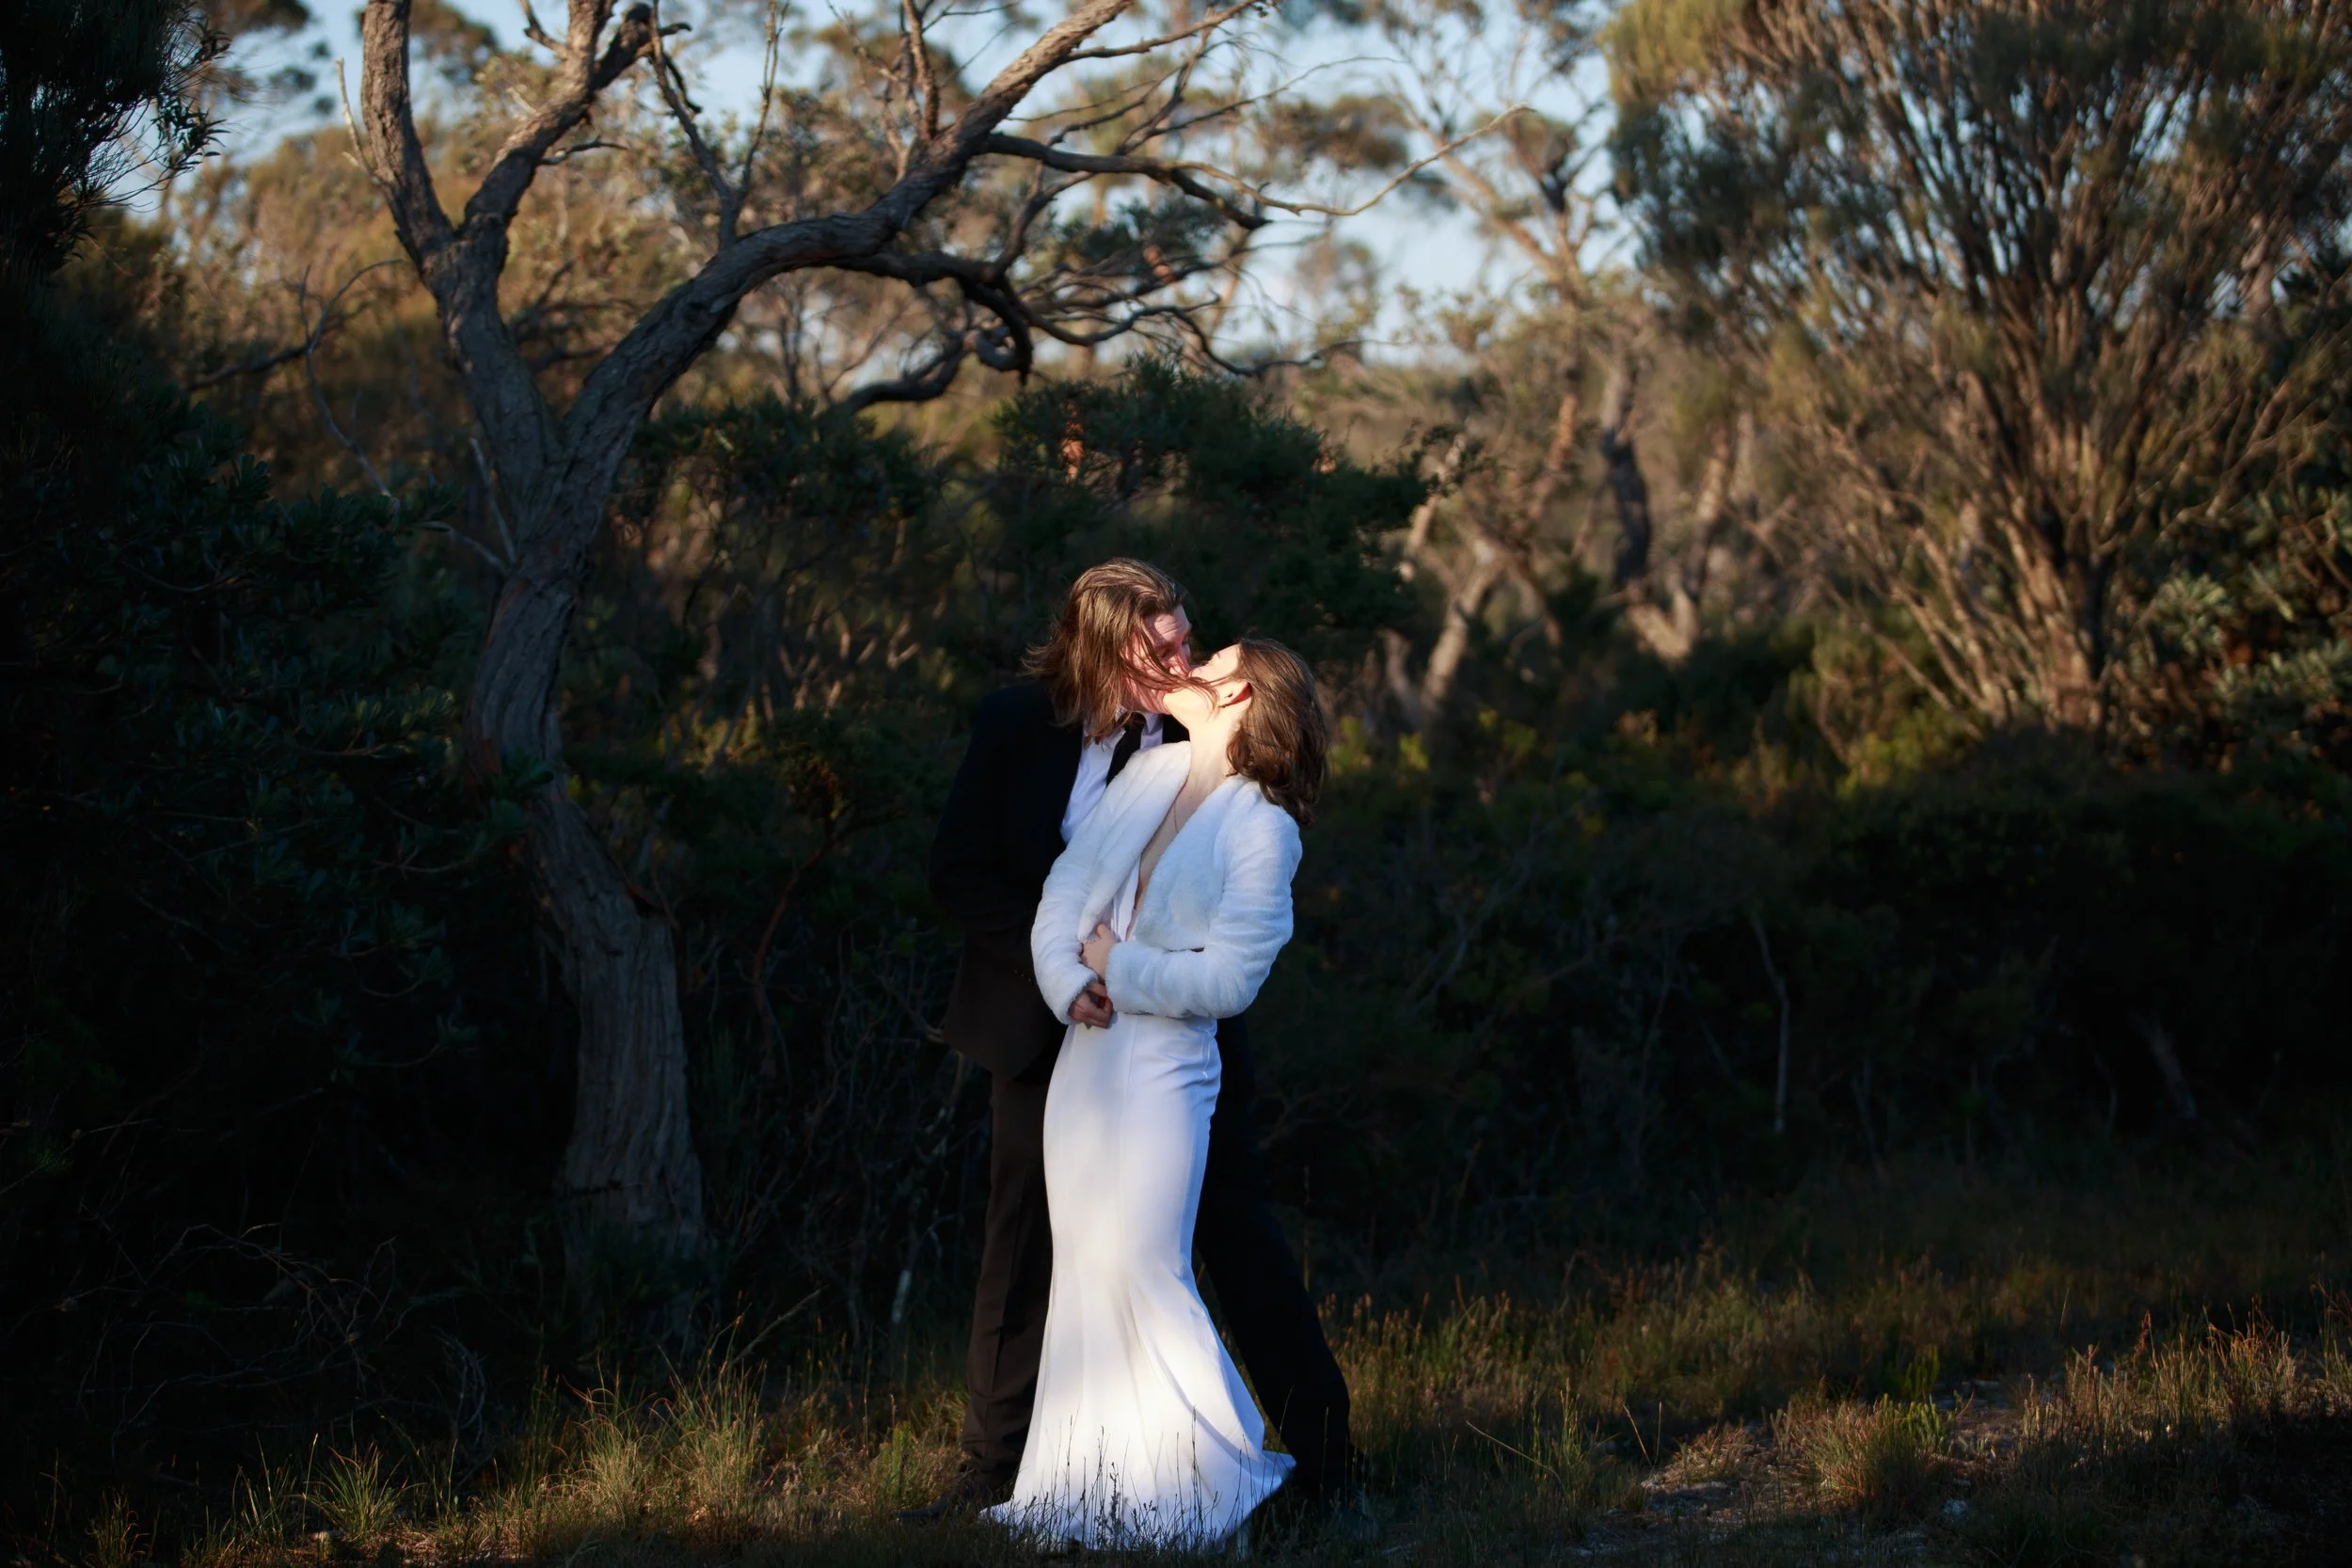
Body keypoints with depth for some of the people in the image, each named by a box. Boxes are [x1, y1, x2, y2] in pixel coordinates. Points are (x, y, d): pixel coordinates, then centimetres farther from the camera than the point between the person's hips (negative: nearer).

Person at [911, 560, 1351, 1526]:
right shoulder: (1016, 723, -9)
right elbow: (956, 872, -7)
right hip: (1047, 1026, 1)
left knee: (1237, 1232, 1)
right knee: (1025, 1244, 9)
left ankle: (1320, 1453, 12)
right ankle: (994, 1471, 21)